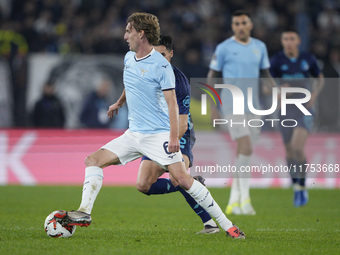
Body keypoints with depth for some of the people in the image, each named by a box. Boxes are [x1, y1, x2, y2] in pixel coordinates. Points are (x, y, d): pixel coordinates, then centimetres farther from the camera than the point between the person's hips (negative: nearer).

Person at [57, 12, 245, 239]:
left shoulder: (161, 65, -13)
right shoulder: (129, 58, 9)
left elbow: (172, 102, -16)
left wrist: (174, 137, -23)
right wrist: (119, 103, 46)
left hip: (159, 134, -8)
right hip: (134, 134, 8)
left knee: (182, 179, -17)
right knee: (93, 160, -2)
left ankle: (227, 225, -11)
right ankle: (84, 213, -7)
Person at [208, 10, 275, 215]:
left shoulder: (260, 47, 10)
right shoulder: (224, 48, -2)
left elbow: (265, 74, 18)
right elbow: (212, 76, 3)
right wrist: (213, 106, -2)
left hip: (252, 106, 5)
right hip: (232, 105, -5)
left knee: (244, 153, 7)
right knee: (246, 149, -18)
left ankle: (234, 202, 14)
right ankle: (244, 198, -14)